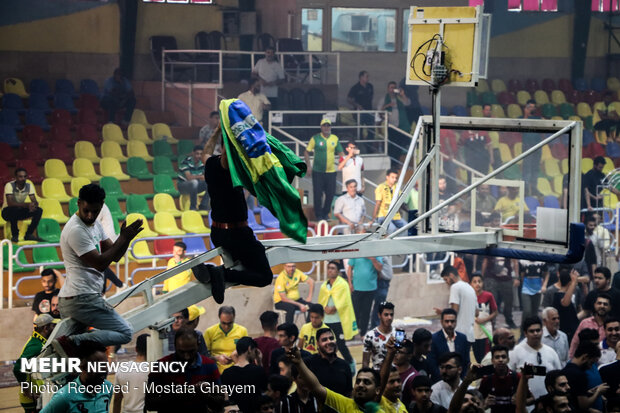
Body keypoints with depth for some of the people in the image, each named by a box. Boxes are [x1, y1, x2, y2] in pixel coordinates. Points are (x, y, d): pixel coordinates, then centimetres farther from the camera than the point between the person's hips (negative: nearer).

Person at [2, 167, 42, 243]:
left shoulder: (29, 186, -7)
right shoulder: (9, 185, -23)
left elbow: (34, 202, -10)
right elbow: (10, 203, -34)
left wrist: (34, 205, -37)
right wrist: (27, 205, -44)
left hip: (20, 211, 5)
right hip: (8, 211, -5)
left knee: (39, 210, -17)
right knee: (14, 209, -39)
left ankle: (28, 234, -8)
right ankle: (15, 235, -19)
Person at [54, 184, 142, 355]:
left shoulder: (95, 225, 15)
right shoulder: (76, 230, -16)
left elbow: (115, 256, 13)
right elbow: (100, 263, -18)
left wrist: (126, 237, -7)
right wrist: (123, 238, -14)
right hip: (82, 300, -10)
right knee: (125, 333, -9)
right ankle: (70, 343, -20)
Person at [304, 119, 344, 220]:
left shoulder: (335, 138, 7)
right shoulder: (315, 138, -2)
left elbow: (340, 152, 14)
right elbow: (306, 152, 2)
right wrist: (308, 165, -7)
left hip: (331, 171, 3)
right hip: (318, 171, -3)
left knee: (330, 193, 5)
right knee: (318, 194, -2)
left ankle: (325, 213, 23)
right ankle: (319, 215, 8)